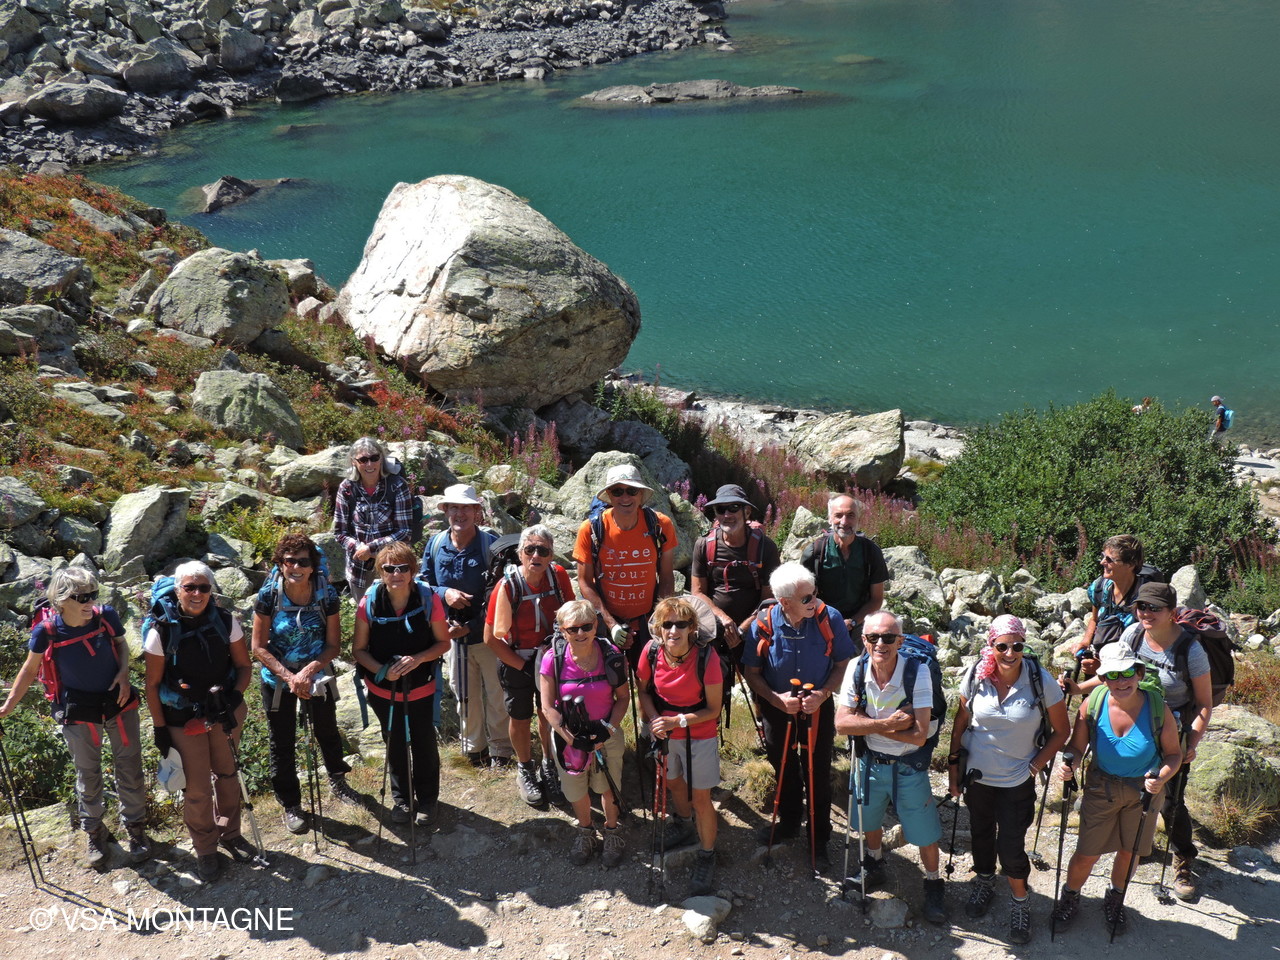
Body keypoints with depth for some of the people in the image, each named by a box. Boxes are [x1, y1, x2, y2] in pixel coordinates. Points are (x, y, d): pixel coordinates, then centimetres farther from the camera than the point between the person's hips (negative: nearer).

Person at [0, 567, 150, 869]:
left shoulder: (106, 616, -17)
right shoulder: (46, 631, -20)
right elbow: (30, 668, -3)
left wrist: (124, 672, -13)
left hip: (119, 702, 1)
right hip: (78, 713, -1)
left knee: (130, 767, 12)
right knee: (88, 773, 15)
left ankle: (135, 826, 33)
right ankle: (93, 831, 38)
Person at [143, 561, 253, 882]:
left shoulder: (226, 622, -9)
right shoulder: (161, 631, -15)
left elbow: (243, 665, 1)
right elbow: (152, 684, -8)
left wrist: (235, 696, -16)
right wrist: (159, 728, -7)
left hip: (225, 713, 3)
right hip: (183, 720, -3)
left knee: (227, 775, 19)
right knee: (197, 788, 4)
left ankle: (230, 833, 41)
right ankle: (204, 850, 26)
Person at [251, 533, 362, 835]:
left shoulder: (326, 594, -16)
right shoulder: (268, 595, -20)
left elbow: (332, 645, -10)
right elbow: (259, 647, -15)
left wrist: (309, 671, -25)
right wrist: (289, 676, -24)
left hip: (316, 675, 2)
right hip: (277, 679, -1)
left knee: (327, 732, 21)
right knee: (282, 744, 10)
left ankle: (338, 782, 48)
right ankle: (291, 805, 30)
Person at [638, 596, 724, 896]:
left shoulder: (706, 656, -27)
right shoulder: (652, 651, -17)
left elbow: (713, 709, -20)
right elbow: (645, 691, 0)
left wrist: (677, 721, -29)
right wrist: (654, 719, -18)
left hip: (699, 736, -4)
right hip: (665, 734, 4)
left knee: (700, 799, 3)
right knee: (673, 782, 27)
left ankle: (706, 857, 25)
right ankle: (684, 824, 57)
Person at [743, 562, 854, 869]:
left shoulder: (829, 618, -21)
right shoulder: (763, 624, -20)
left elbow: (843, 665, -9)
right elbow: (752, 672, -8)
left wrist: (823, 694, -24)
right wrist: (777, 699, -21)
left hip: (819, 707, -1)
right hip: (777, 708, 1)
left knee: (819, 774, 8)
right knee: (784, 768, 21)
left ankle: (819, 840, 27)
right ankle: (789, 822, 47)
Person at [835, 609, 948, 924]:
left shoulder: (917, 673, -26)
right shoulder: (857, 670, -16)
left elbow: (919, 735, -29)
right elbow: (842, 723, -20)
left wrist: (868, 723, -25)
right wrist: (887, 724, -30)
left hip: (908, 767, -3)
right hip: (870, 761, 3)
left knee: (924, 832, 10)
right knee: (870, 821, 25)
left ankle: (933, 884, 37)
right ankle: (875, 866, 54)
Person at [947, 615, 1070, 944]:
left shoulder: (1041, 681, -19)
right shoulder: (976, 677, -13)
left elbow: (1062, 731, -7)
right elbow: (961, 720, 2)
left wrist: (1035, 766, -10)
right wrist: (953, 763, 3)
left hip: (1017, 781, -2)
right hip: (977, 775, 3)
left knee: (1011, 845, 1)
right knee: (981, 833, 22)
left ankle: (1020, 903, 27)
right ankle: (984, 882, 49)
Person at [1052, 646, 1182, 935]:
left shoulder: (1157, 709, -21)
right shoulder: (1092, 705, -19)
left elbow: (1173, 754, -8)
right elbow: (1077, 747, -9)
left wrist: (1161, 777, -28)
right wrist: (1068, 764, -30)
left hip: (1143, 791, 0)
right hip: (1101, 789, 0)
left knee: (1129, 851, 18)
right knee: (1086, 855, 5)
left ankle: (1115, 899, 48)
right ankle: (1070, 898, 35)